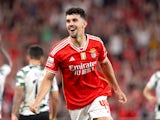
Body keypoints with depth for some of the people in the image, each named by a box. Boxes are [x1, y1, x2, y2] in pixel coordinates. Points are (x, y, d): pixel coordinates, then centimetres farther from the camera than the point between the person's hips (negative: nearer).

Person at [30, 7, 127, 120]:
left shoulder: (97, 43, -6)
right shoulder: (58, 50, -14)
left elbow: (105, 64, 12)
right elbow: (48, 78, -9)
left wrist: (117, 89, 19)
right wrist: (37, 102, -21)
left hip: (97, 95, 0)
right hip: (75, 102, 0)